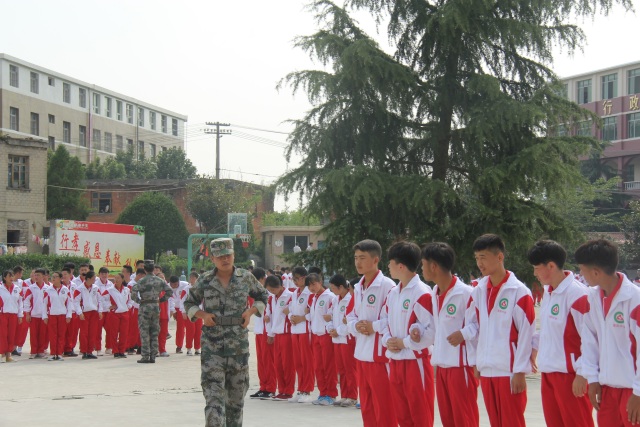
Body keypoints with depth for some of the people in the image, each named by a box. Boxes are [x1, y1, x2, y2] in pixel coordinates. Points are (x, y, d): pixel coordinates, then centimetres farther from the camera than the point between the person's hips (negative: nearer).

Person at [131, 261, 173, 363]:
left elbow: (133, 291, -20)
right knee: (154, 333, 9)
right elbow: (170, 291, 5)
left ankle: (146, 356, -3)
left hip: (145, 307, -4)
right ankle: (153, 356, 9)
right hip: (156, 307, 4)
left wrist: (138, 300, -5)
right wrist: (161, 299, 11)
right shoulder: (159, 281, 5)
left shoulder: (141, 281, -8)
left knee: (144, 333, 0)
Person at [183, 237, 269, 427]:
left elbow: (263, 296, 17)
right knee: (213, 392, -11)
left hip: (238, 343, 2)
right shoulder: (205, 281, 1)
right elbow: (189, 303, 12)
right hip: (212, 345, -2)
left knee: (237, 392, 11)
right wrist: (203, 314, -7)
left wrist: (251, 311, -2)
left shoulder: (246, 278, 3)